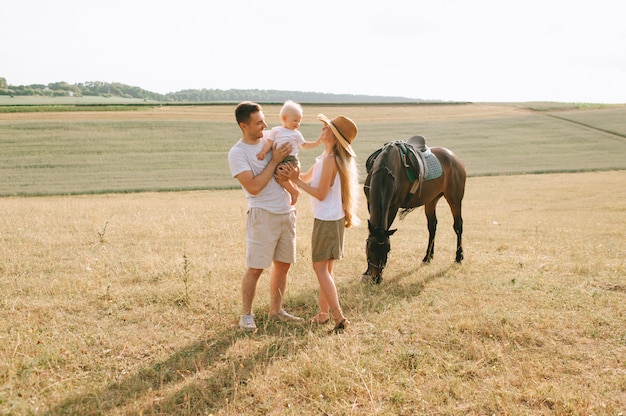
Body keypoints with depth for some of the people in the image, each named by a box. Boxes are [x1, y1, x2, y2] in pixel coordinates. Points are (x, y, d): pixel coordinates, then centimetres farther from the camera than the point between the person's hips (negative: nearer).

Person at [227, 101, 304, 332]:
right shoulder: (237, 153, -10)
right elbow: (253, 187, -19)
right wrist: (275, 161, -16)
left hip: (286, 211, 6)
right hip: (263, 214, -6)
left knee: (283, 264, 12)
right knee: (255, 268, -4)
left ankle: (276, 309, 25)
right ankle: (247, 315, 10)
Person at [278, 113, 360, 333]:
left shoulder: (330, 159, -20)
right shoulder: (325, 156, 11)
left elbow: (321, 194, -19)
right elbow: (307, 177, 13)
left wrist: (295, 180, -15)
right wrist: (292, 174, -6)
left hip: (327, 220, -10)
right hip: (328, 218, 10)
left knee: (320, 267, -4)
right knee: (325, 267, 16)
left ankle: (339, 317, -4)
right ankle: (323, 312, 26)